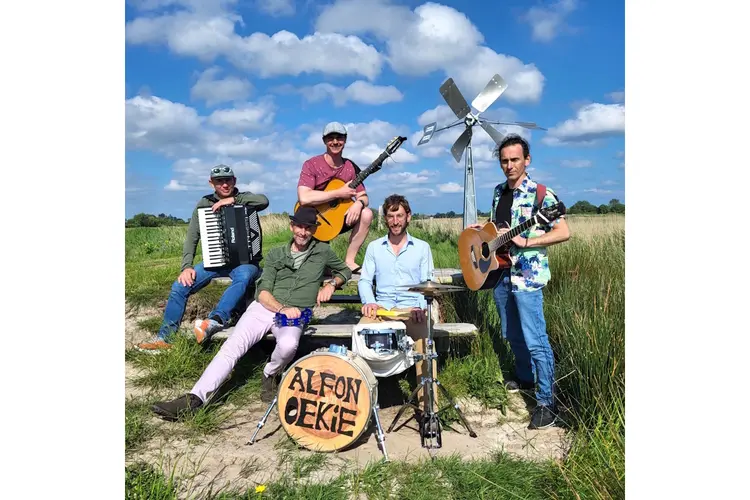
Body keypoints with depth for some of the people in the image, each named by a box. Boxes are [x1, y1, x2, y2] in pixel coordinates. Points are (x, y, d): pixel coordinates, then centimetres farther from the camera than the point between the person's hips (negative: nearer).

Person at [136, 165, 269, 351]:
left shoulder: (244, 198, 0)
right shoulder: (205, 204, 4)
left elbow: (264, 201, -23)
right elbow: (192, 237, -1)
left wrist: (233, 200, -25)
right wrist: (187, 266, -14)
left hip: (244, 260, -3)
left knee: (243, 277, -39)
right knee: (179, 286, -14)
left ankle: (214, 321, -55)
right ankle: (164, 338, -1)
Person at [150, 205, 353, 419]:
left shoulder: (322, 251, 12)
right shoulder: (276, 254, 14)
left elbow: (346, 270, 27)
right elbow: (262, 292, 5)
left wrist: (331, 283, 4)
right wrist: (282, 309, -15)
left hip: (295, 314, -2)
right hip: (264, 307, 2)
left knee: (288, 345, -35)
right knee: (232, 346, -20)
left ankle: (270, 375, -3)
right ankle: (195, 398, -23)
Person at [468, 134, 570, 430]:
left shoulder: (540, 194, -10)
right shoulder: (499, 191, 11)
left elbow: (563, 232, -16)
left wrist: (525, 242, -23)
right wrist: (482, 228, 5)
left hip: (527, 277, -7)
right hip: (500, 274, 7)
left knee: (535, 341, -5)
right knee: (512, 335, 19)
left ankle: (547, 403, 5)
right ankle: (525, 378, 39)